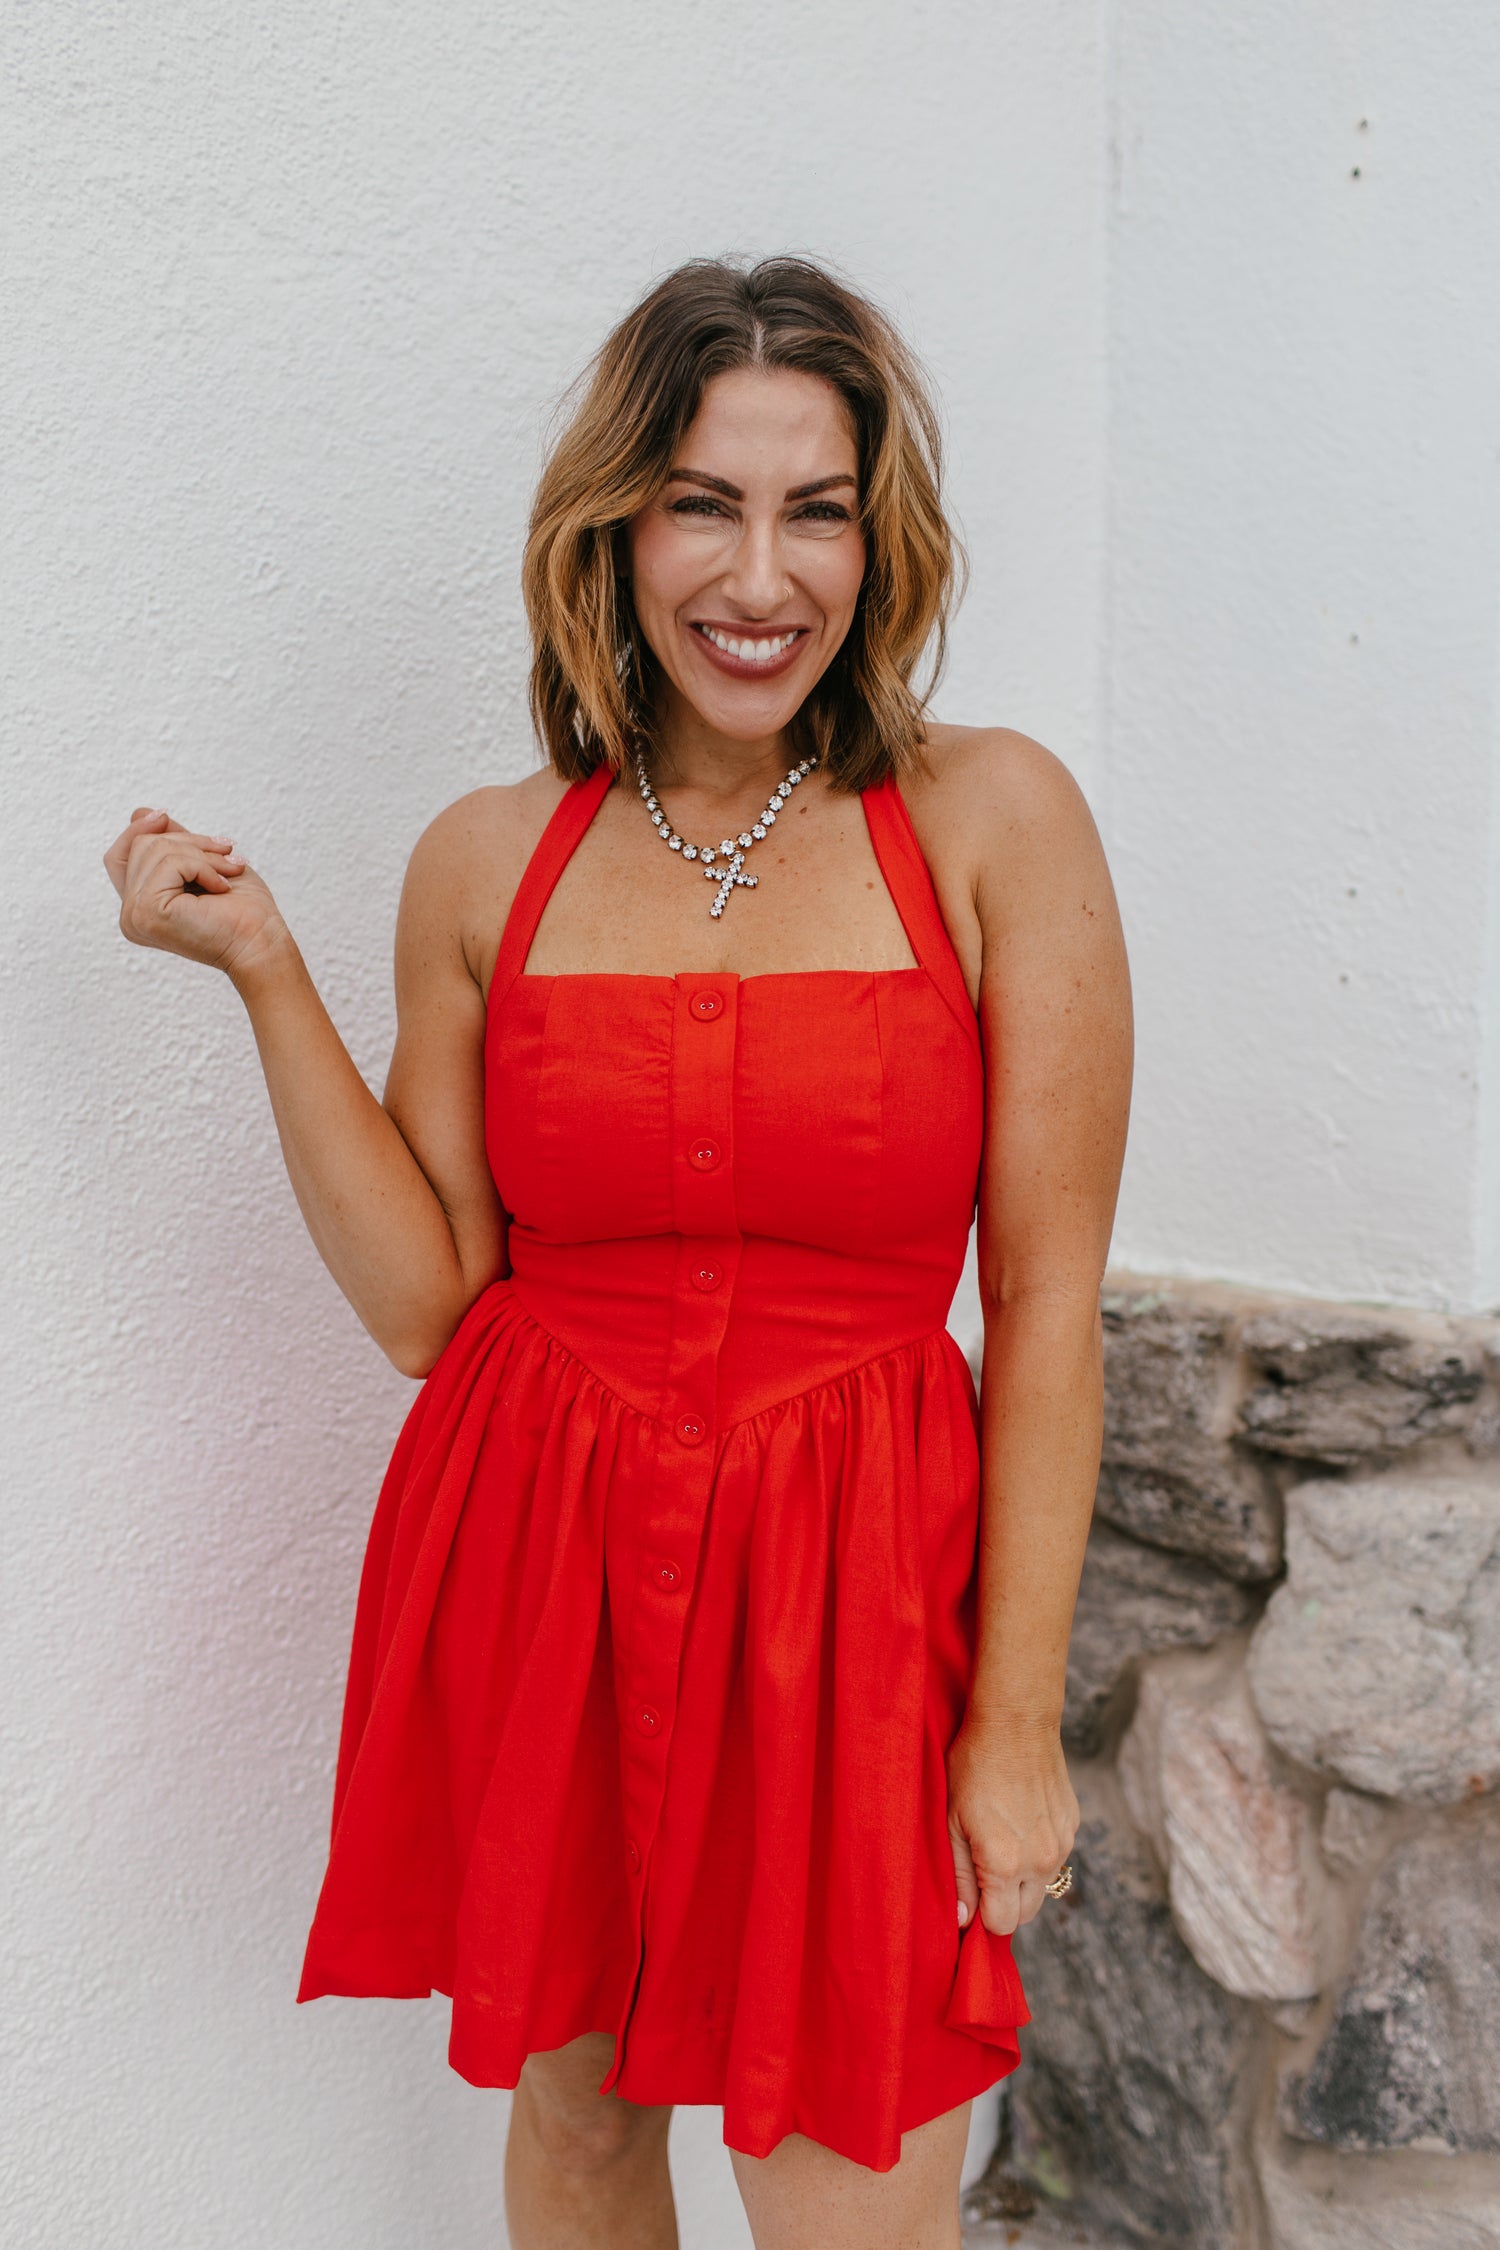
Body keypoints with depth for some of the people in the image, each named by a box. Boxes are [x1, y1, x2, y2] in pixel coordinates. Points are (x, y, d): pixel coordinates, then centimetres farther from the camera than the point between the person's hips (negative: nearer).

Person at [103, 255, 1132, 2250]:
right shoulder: (491, 861, 3)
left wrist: (1020, 1712, -7)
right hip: (536, 1575, 3)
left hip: (849, 1580, -2)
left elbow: (1049, 1292, -6)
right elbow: (425, 1297, 2)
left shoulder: (992, 818, -5)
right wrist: (264, 970, -3)